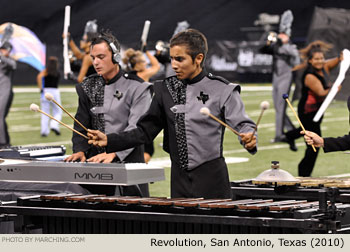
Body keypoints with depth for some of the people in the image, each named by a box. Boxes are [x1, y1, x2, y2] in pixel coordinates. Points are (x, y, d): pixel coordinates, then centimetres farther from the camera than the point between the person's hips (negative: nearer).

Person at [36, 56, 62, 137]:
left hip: (45, 91, 0)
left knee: (45, 113, 5)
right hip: (55, 91, 0)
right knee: (58, 112, 9)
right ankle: (54, 126, -14)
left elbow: (39, 76, -14)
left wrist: (40, 88, -12)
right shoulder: (58, 73, 12)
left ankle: (44, 131, 0)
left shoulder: (46, 71, 3)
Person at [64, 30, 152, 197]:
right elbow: (81, 124, 11)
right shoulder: (88, 87, 11)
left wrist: (113, 153, -26)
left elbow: (137, 128, -14)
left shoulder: (137, 88, -5)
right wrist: (80, 150, -8)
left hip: (128, 162, -4)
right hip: (95, 163, 4)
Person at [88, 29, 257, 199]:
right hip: (180, 179, 4)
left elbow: (241, 123, -8)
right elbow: (146, 130, 11)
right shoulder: (166, 89, 8)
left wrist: (248, 139, -32)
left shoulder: (221, 90, -5)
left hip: (211, 179, -4)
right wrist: (109, 140, 1)